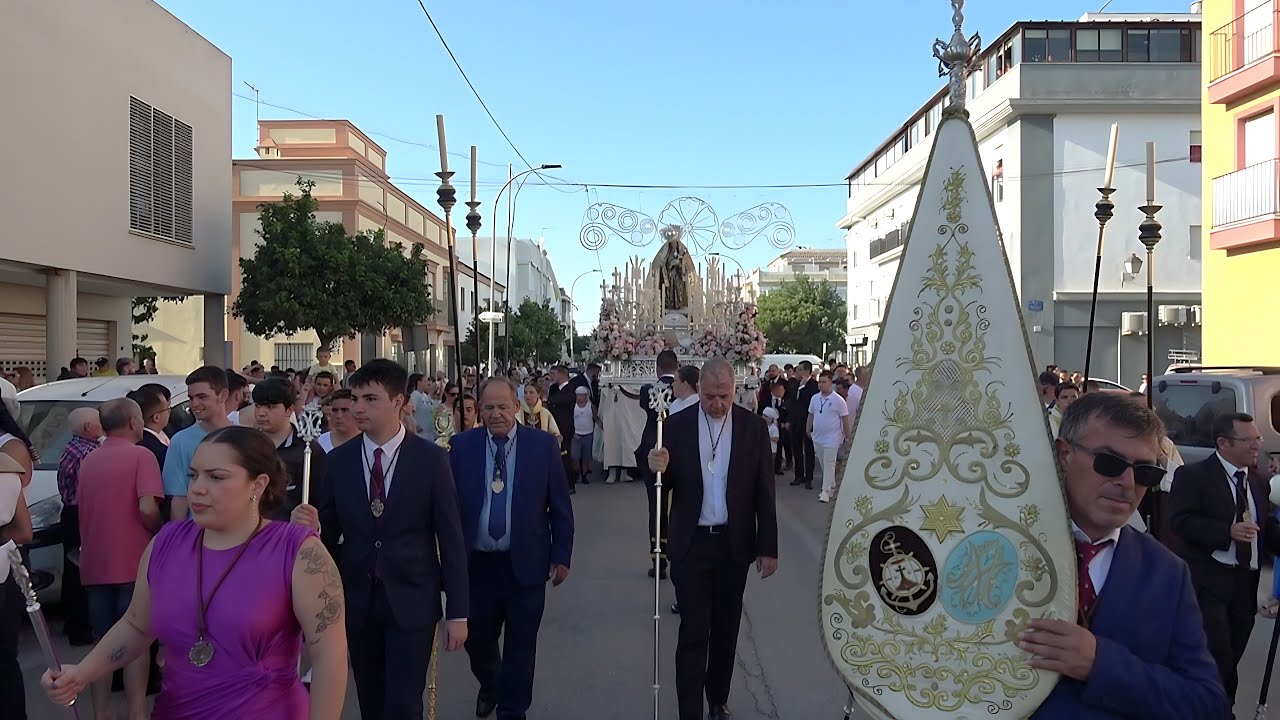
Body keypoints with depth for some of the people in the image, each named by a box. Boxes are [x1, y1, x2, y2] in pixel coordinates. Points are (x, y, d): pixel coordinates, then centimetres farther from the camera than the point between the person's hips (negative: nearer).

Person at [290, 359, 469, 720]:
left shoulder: (431, 459, -7)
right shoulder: (338, 460, 1)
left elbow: (450, 538, -5)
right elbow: (331, 534, 6)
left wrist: (458, 611, -6)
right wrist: (313, 526, -18)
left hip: (411, 601, -3)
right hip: (357, 601, 3)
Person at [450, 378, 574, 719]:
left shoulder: (543, 444, -4)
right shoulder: (462, 445, -2)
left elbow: (560, 505, 0)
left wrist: (562, 555, 0)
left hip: (525, 563, -1)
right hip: (477, 563, 2)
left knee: (520, 646, 8)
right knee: (476, 639, 16)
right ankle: (489, 686, 48)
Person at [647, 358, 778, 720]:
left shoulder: (753, 426, -3)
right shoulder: (677, 424, -5)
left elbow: (764, 491, -1)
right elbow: (667, 483, 1)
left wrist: (768, 547, -2)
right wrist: (659, 470, -23)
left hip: (734, 544, 2)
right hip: (691, 544, -1)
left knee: (726, 629, 16)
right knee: (694, 632, -1)